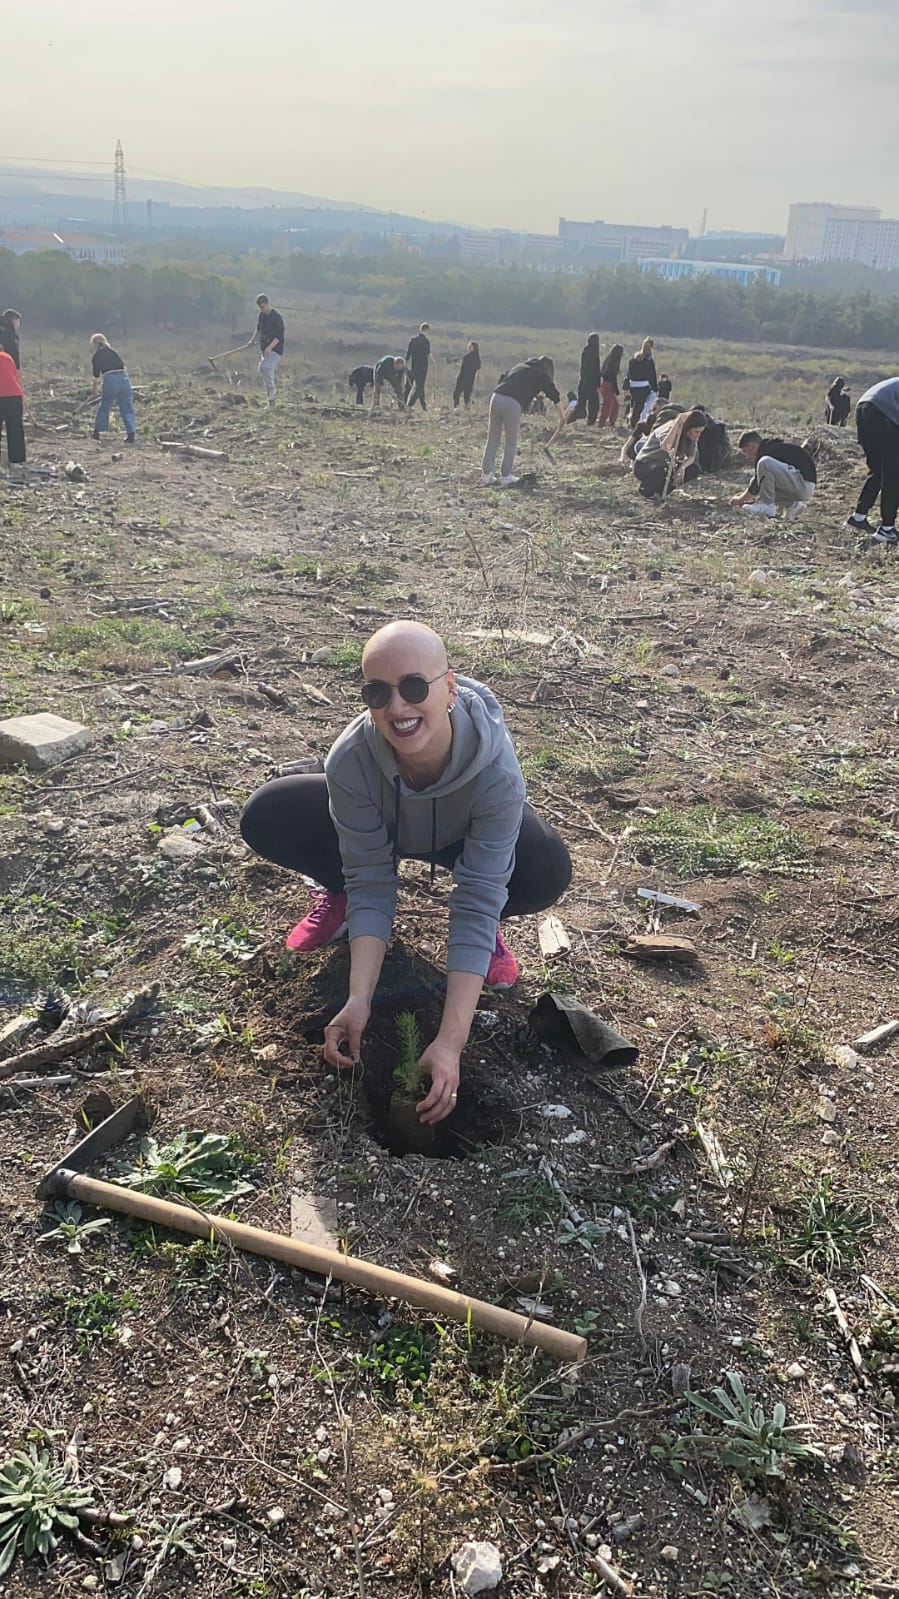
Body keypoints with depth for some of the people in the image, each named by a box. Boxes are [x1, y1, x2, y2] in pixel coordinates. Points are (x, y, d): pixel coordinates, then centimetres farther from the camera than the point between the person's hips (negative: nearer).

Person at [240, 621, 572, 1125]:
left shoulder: (496, 770, -40)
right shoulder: (350, 760, -36)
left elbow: (476, 905, -38)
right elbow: (373, 885, -27)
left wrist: (450, 1042, -44)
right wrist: (358, 1001, -38)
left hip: (463, 836, -1)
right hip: (381, 831, 2)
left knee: (549, 870, -34)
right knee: (265, 818, -24)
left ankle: (494, 925, 1)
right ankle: (338, 897, 7)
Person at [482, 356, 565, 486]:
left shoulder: (519, 366, 29)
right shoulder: (542, 374, 13)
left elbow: (501, 380, 30)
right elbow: (554, 395, 16)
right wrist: (562, 415, 25)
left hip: (496, 397, 5)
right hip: (513, 404, -5)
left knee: (492, 439, 13)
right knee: (511, 442, 7)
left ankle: (486, 473, 16)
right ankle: (505, 476, 8)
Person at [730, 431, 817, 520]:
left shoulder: (766, 452, -11)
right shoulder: (775, 447, 19)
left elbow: (757, 482, -5)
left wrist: (740, 499, 9)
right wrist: (745, 495, 33)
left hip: (804, 484, -10)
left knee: (764, 463, -24)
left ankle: (767, 506, -14)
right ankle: (792, 505, 9)